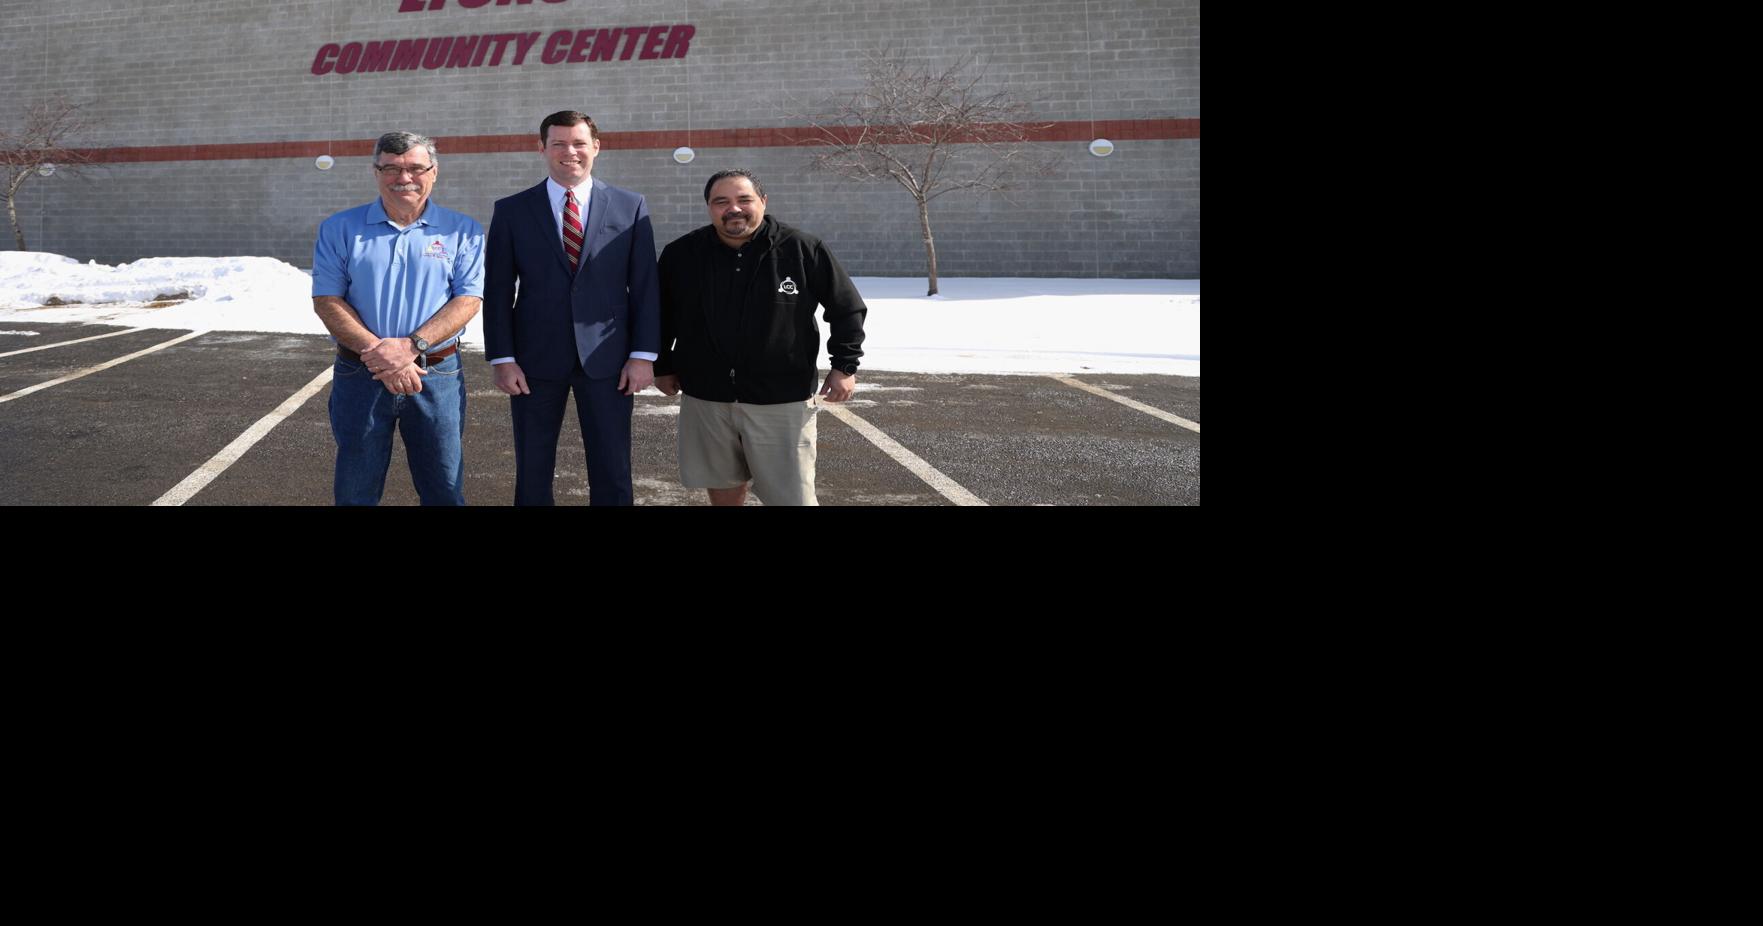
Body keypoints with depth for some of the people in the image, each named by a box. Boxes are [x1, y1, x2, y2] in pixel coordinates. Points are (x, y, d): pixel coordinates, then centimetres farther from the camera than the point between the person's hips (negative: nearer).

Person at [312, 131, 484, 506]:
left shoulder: (462, 231, 3)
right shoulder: (340, 229, 3)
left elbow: (468, 300, -5)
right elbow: (327, 301, -3)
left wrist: (411, 345, -18)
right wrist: (379, 354, -16)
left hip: (438, 378, 0)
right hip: (360, 377, 0)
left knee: (445, 491, 7)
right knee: (355, 493, 9)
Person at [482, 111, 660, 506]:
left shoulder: (631, 207, 4)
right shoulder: (511, 211, 4)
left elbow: (645, 287, 3)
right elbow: (498, 292, 3)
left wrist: (643, 355, -4)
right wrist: (503, 359, -5)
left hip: (607, 359, 0)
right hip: (536, 359, 0)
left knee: (612, 473, 5)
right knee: (532, 473, 8)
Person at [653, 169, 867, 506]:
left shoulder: (803, 249, -7)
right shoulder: (680, 254, 1)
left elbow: (847, 308, 1)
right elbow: (661, 315, 16)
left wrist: (845, 365, -3)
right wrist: (662, 366, 17)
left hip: (782, 399, -3)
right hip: (706, 397, 3)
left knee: (792, 496, -2)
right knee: (724, 486, 14)